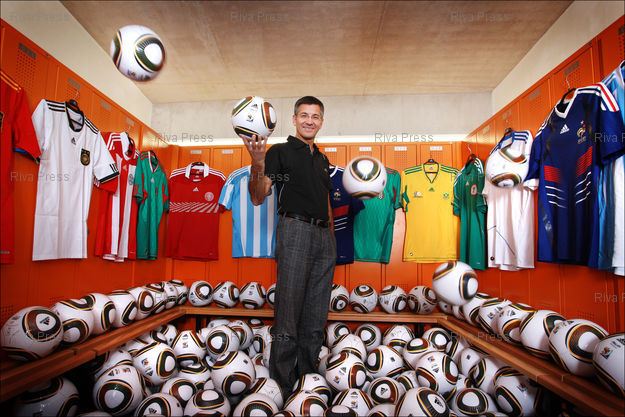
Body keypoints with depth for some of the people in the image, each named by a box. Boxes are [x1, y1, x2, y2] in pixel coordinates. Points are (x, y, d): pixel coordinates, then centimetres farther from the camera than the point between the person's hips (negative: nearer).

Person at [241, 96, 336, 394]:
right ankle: (281, 384, 6)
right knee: (289, 311, -6)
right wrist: (258, 163, -24)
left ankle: (308, 375, 22)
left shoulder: (322, 159, 22)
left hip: (325, 236, 7)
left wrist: (332, 236, 17)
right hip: (295, 230, -6)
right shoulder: (280, 152, 3)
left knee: (317, 315, 9)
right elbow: (258, 197, -7)